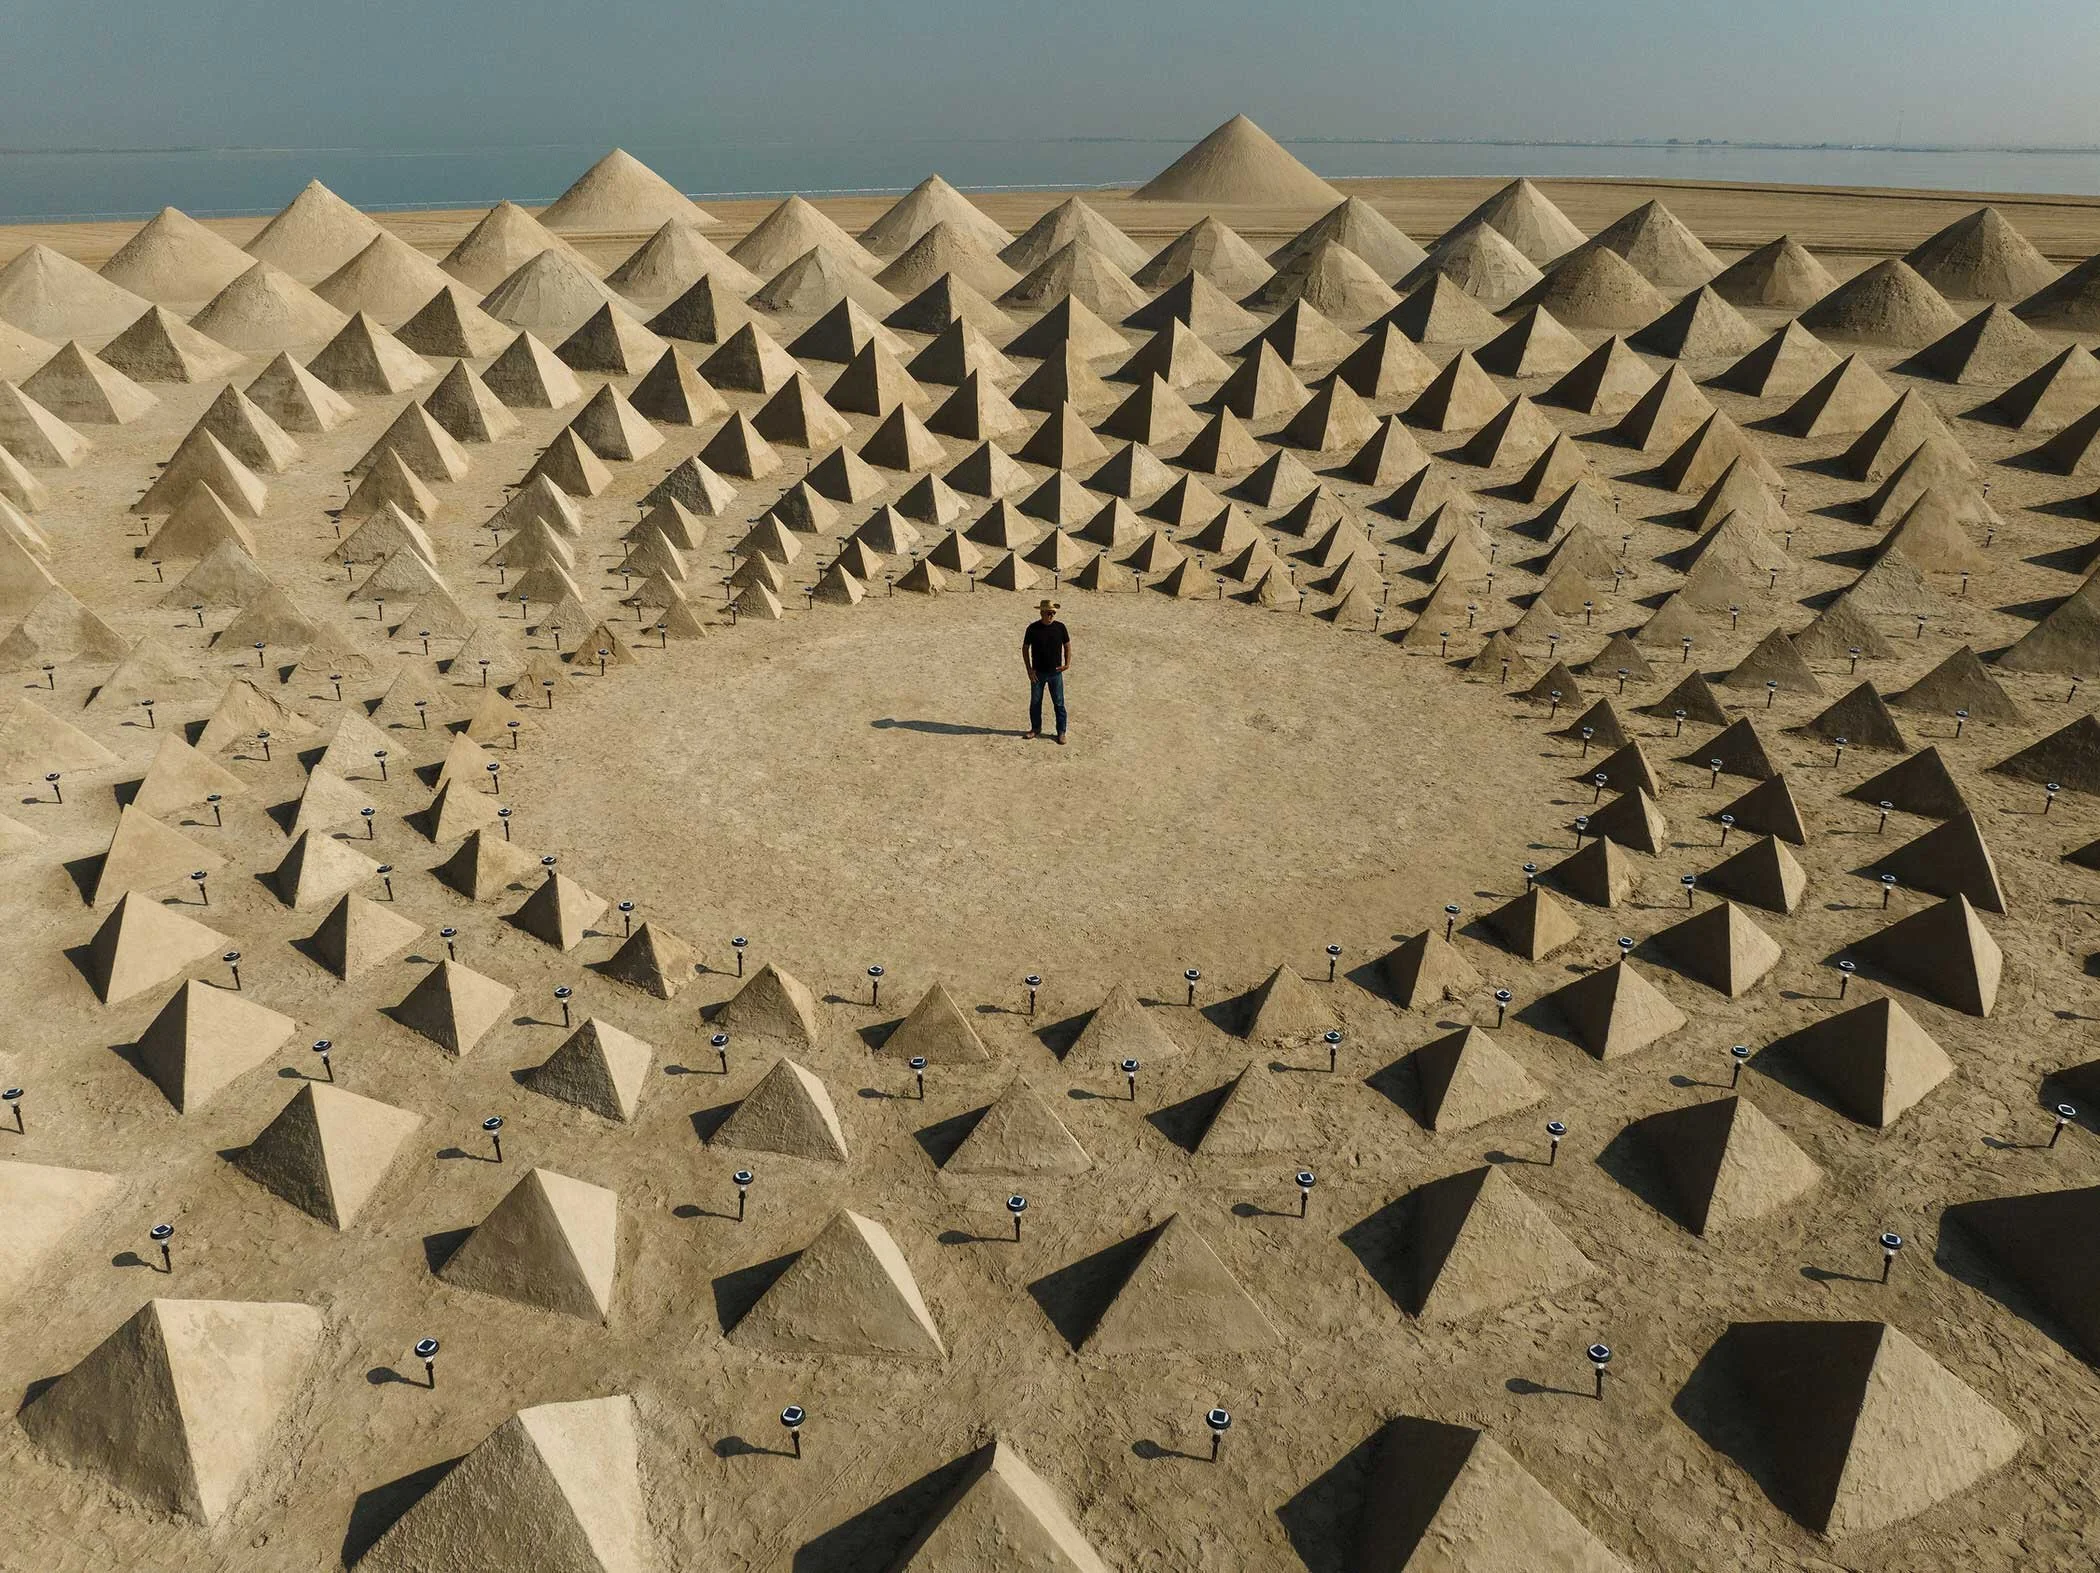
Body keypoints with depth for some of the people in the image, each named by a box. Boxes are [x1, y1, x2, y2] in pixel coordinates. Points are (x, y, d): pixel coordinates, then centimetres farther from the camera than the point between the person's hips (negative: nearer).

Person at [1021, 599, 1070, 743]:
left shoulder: (1060, 627, -7)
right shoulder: (1033, 628, -10)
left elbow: (1067, 645, 5)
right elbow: (1025, 648, -1)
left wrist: (1067, 664, -8)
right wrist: (1029, 670, -5)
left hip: (1055, 673, 0)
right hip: (1038, 673, 0)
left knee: (1059, 703, 4)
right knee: (1035, 702, 11)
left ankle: (1061, 732, 15)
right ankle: (1036, 728, 29)